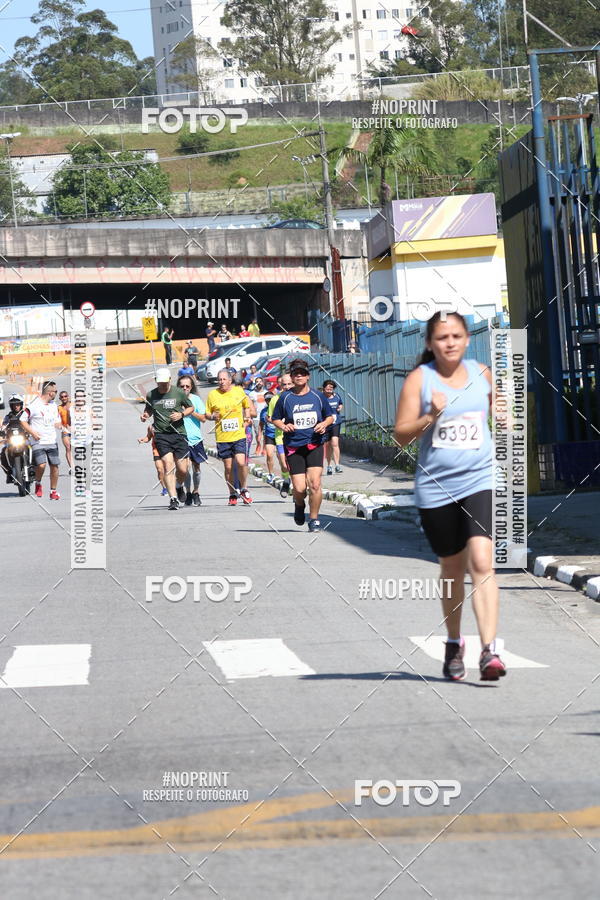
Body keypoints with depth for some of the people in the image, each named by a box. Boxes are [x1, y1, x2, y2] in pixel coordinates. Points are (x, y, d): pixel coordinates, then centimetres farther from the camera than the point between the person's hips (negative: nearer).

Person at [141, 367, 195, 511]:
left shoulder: (179, 393, 1)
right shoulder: (151, 395, 5)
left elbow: (191, 408, 12)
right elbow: (149, 410, 21)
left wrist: (181, 414, -7)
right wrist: (145, 415, -2)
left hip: (179, 433, 0)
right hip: (161, 435, 0)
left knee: (182, 470, 0)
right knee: (168, 465, -15)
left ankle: (179, 486, 34)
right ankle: (173, 498, -14)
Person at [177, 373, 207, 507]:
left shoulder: (196, 399, 2)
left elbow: (203, 418, -1)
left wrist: (190, 411, -12)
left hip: (195, 438, 1)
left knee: (196, 467, 8)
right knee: (186, 467, -11)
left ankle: (196, 493, 24)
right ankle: (188, 492, 2)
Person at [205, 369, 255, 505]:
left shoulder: (239, 391, 4)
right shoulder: (212, 395, 2)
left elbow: (248, 406, 21)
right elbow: (207, 414, 11)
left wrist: (247, 415, 5)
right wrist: (212, 416, -10)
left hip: (239, 435, -1)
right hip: (222, 437, 1)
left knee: (241, 462, -14)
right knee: (228, 467, 3)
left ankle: (243, 489, 7)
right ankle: (232, 494, 18)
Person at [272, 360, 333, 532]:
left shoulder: (318, 396, 6)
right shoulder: (285, 398, 4)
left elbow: (329, 416, 17)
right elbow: (275, 419, 13)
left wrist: (324, 424, -4)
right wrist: (283, 426, -9)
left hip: (314, 445, 0)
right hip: (293, 447, 0)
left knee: (314, 484, -14)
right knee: (299, 488, -6)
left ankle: (314, 519, 3)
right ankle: (299, 506, 30)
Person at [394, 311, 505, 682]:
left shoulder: (482, 373, 6)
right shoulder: (419, 379, -3)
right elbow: (401, 434, -5)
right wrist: (430, 417, -20)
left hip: (478, 481, 0)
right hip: (435, 487, 0)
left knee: (481, 561, -18)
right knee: (453, 570, 12)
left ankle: (490, 650, -22)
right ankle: (454, 644, 34)